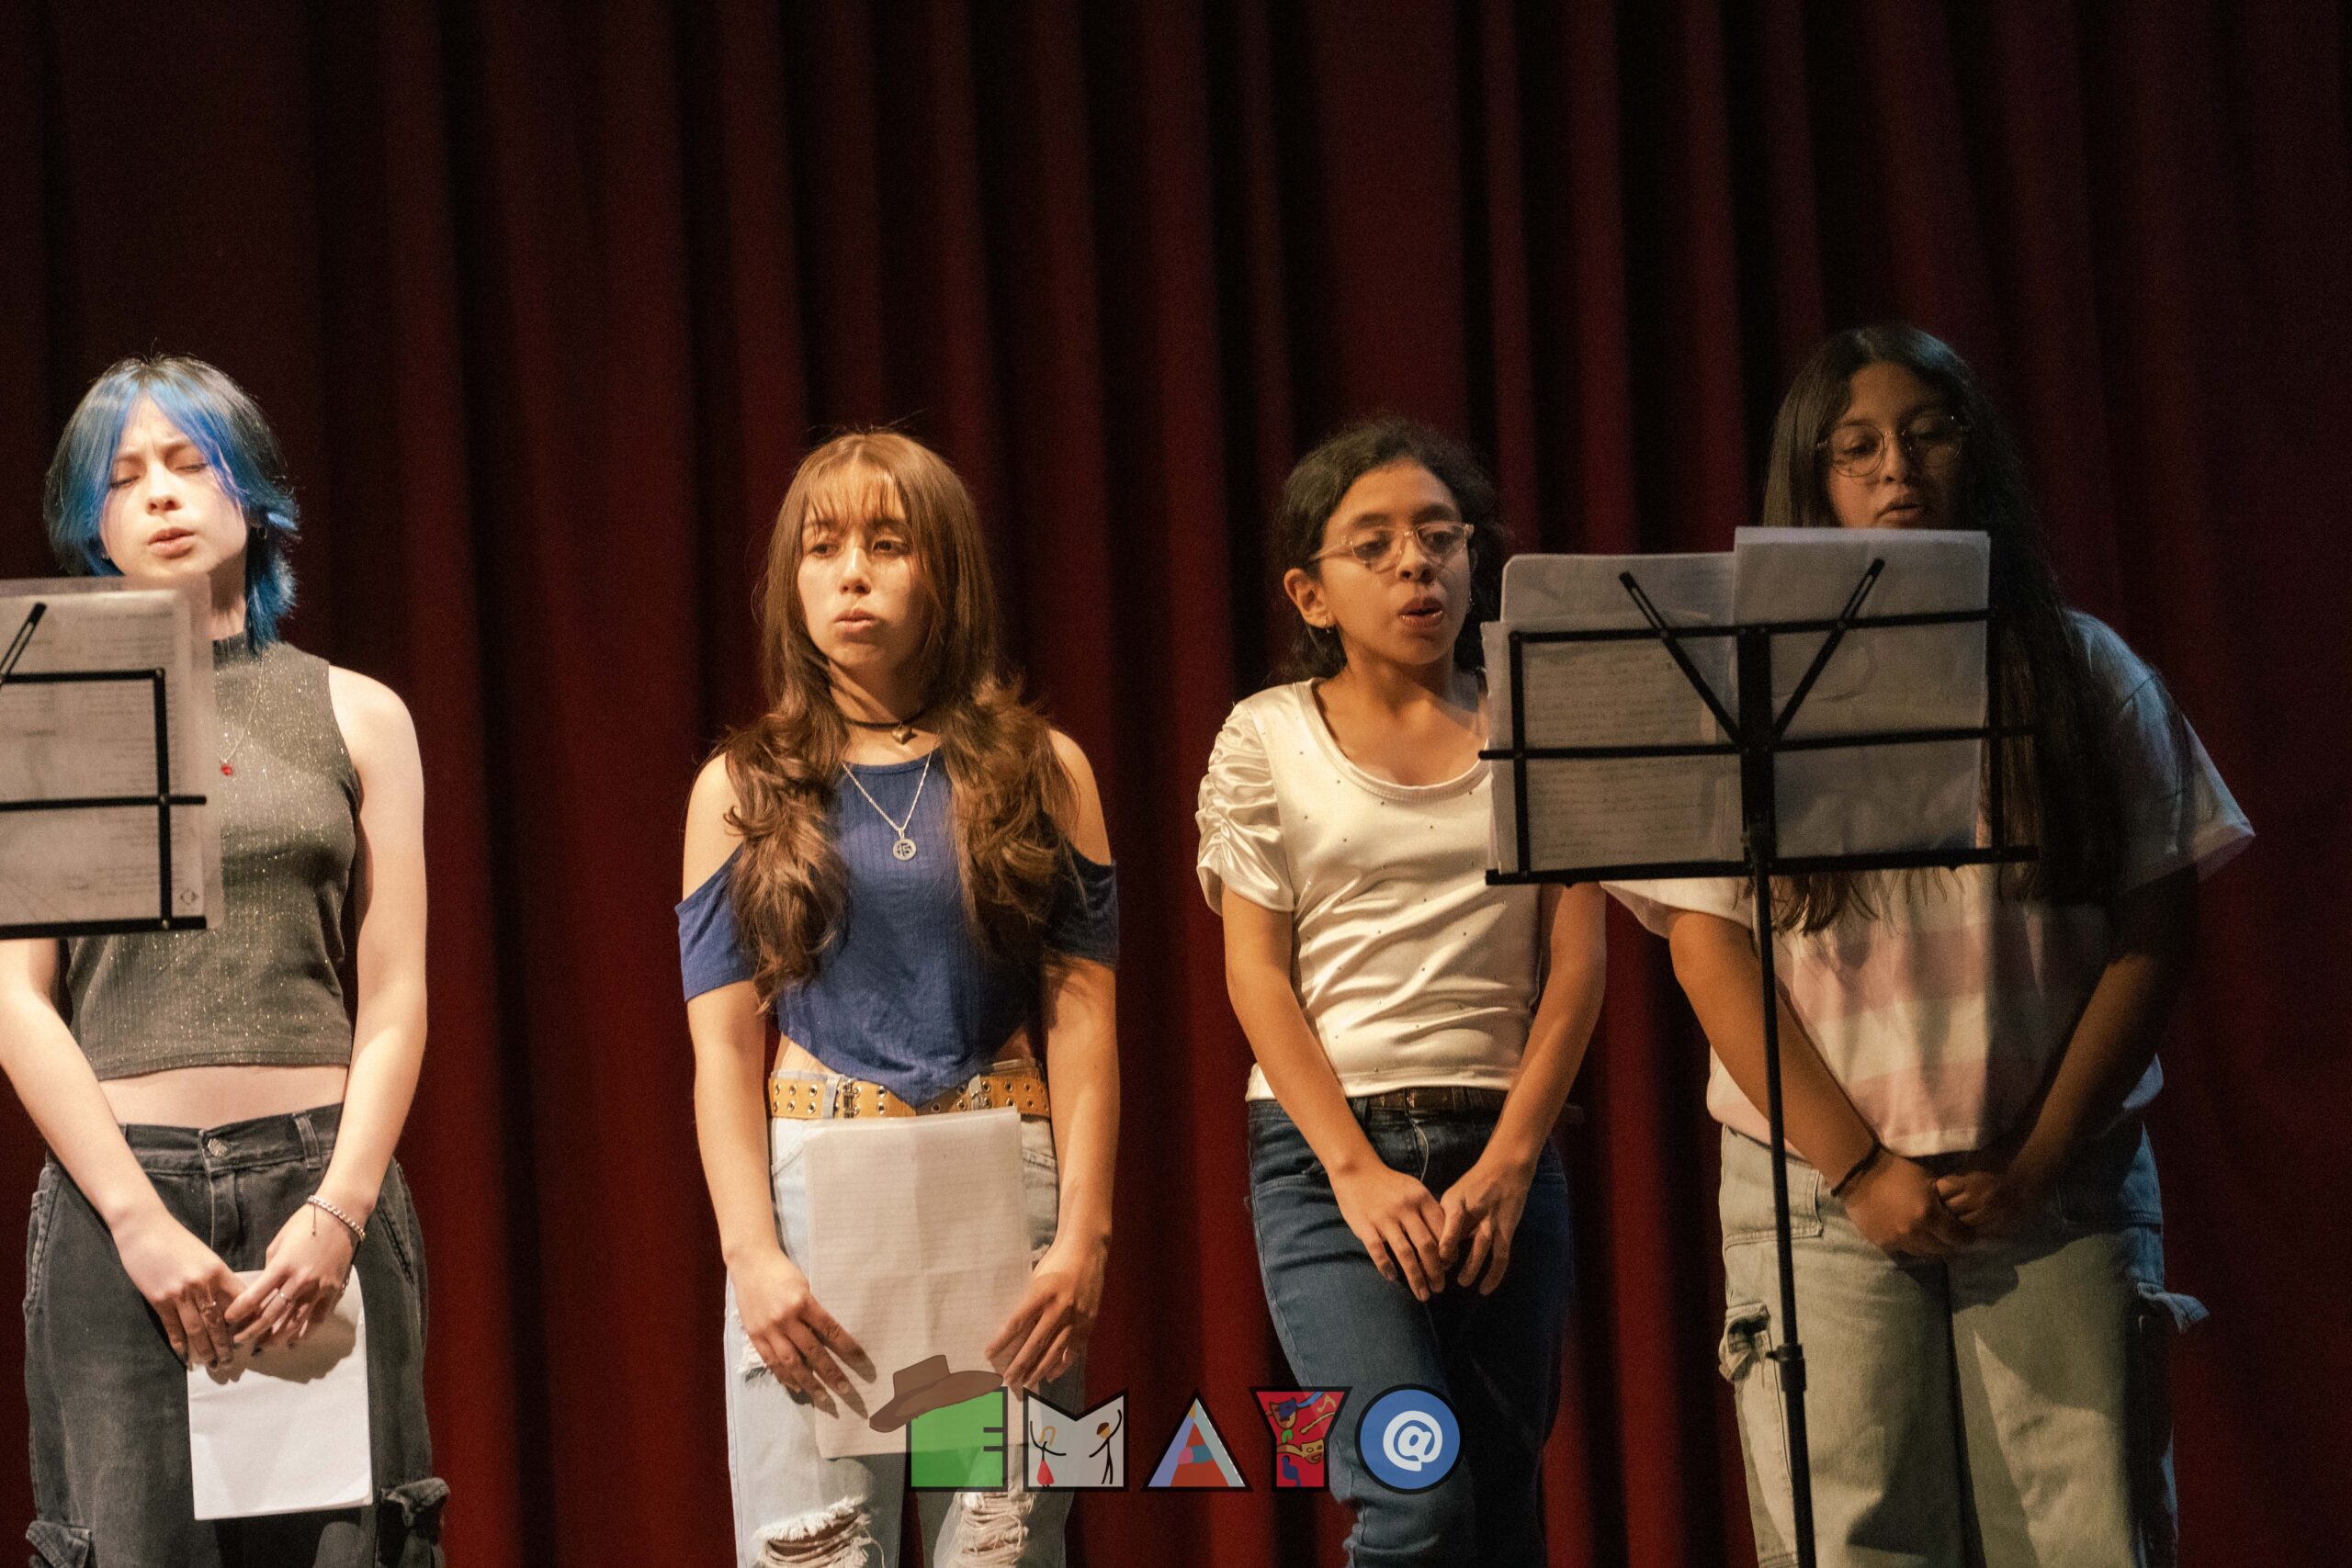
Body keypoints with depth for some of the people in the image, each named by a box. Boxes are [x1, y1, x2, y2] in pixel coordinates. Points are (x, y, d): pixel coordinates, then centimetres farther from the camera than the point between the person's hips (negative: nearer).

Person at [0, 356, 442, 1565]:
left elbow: (394, 998, 8)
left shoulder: (357, 716, 13)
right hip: (120, 1187, -1)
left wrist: (339, 1209, -7)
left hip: (321, 1179, 1)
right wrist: (140, 1219, -10)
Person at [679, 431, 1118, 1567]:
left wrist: (1083, 1236, -7)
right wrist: (752, 1256, -8)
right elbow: (723, 1051, 4)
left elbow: (1083, 1023, 4)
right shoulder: (745, 790, 9)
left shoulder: (1039, 771, 9)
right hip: (812, 1188, 0)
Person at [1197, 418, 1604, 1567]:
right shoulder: (1268, 740, 4)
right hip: (1327, 1151, -2)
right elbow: (1257, 975, -2)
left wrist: (1507, 1164, -9)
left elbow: (1576, 961, 3)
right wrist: (1358, 1171, -13)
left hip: (1504, 1149, 3)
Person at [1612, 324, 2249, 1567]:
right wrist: (1863, 1170, -7)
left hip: (2057, 1196, 1)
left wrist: (2036, 1166, -5)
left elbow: (2153, 936, 5)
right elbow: (1710, 952, 0)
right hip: (1829, 1202, -1)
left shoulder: (2083, 673, 9)